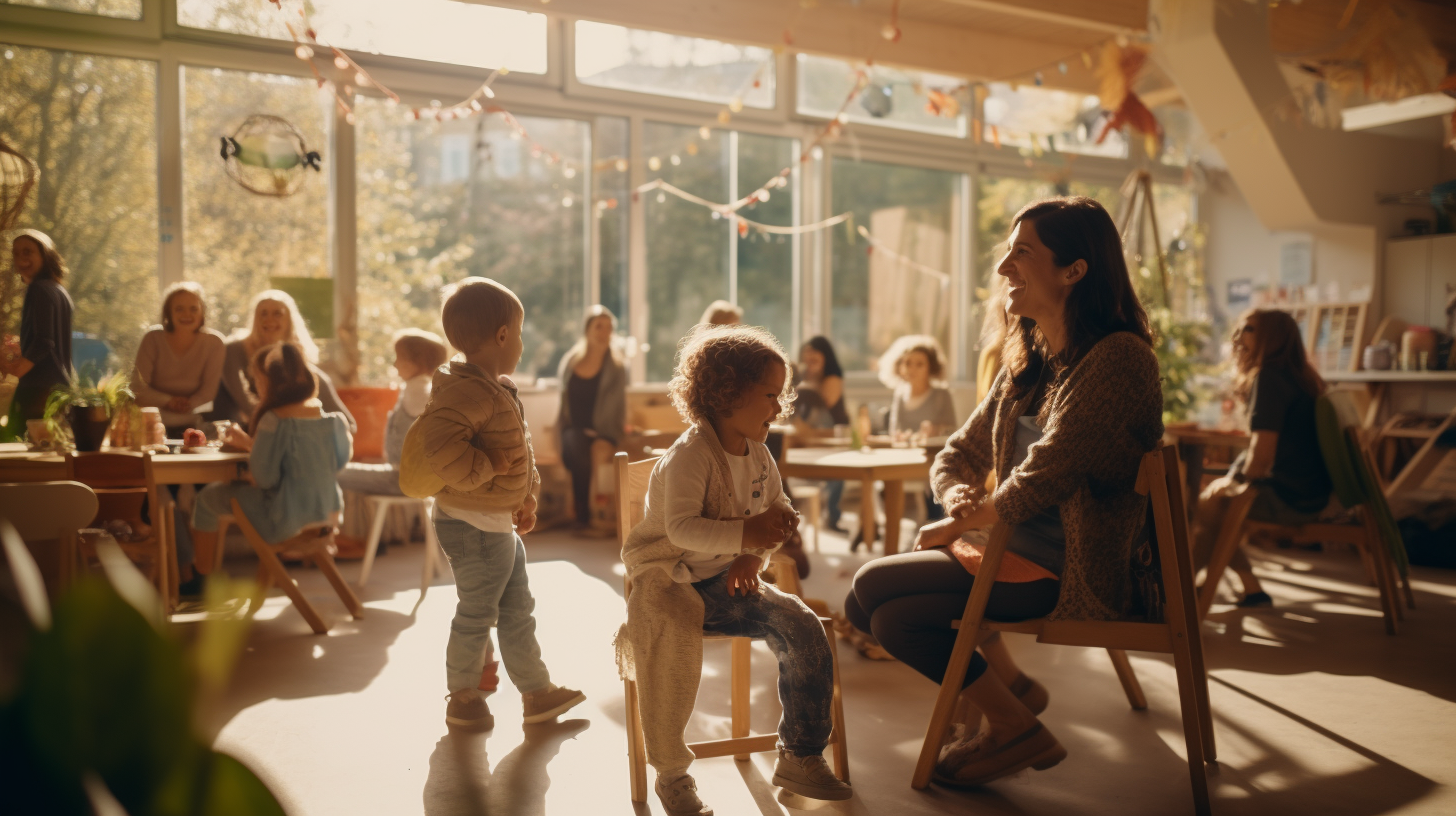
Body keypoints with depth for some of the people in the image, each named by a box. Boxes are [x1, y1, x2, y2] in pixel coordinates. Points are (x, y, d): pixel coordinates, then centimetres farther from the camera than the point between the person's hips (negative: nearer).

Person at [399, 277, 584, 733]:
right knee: (476, 615, 5)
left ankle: (537, 692, 29)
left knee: (517, 610, 17)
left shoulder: (498, 390, 11)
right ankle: (462, 698, 24)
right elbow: (435, 447, -37)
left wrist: (525, 498, 16)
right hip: (473, 526, -10)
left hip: (500, 524, 10)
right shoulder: (467, 392, -23)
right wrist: (486, 467, -27)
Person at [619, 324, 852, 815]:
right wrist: (744, 534, -42)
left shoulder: (758, 454, 5)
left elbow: (778, 509, 16)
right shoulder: (691, 455, -19)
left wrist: (753, 557, -3)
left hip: (727, 581, 7)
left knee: (802, 626, -12)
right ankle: (671, 774, -14)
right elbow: (681, 527, -32)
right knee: (674, 636, -37)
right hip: (670, 580, -6)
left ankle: (800, 757, 3)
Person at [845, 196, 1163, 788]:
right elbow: (958, 455, 12)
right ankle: (1011, 686, 18)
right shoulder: (1027, 361, 10)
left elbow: (1042, 478, -24)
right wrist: (962, 501, -11)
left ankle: (1016, 728, 3)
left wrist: (958, 524, -10)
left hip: (1075, 573, -9)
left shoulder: (1117, 358, -19)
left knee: (874, 587, -12)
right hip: (1019, 544, 9)